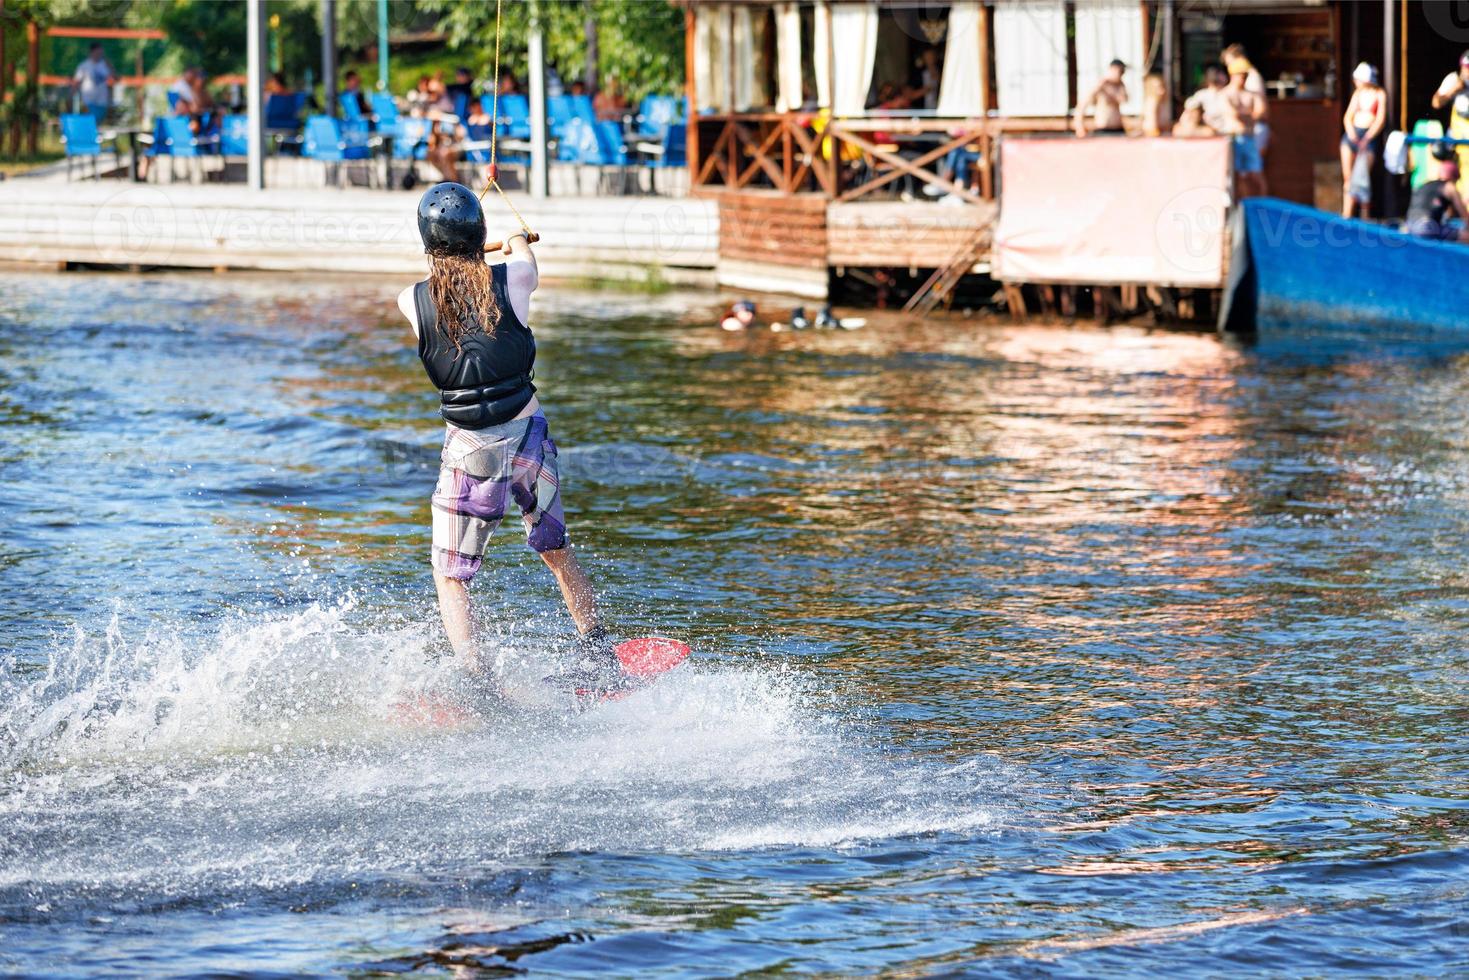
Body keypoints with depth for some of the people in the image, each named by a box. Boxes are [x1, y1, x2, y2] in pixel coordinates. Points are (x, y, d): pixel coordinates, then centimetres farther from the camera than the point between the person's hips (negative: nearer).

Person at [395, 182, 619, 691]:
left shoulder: (412, 301, -7)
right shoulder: (514, 279, -7)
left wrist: (449, 259, 43)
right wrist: (518, 242, 45)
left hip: (470, 450, -2)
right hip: (529, 435, 2)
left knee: (450, 577, 8)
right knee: (556, 550, 25)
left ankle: (477, 682, -8)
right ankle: (599, 656, 29)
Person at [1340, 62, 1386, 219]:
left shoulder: (1380, 94, 0)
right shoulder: (1358, 93, 13)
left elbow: (1381, 119, -5)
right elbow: (1348, 117, 11)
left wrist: (1367, 138, -13)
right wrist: (1351, 133, -8)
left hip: (1369, 137, -5)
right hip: (1351, 135, 5)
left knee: (1360, 178, -14)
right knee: (1348, 178, 0)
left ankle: (1365, 216, -6)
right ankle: (1346, 214, 1)